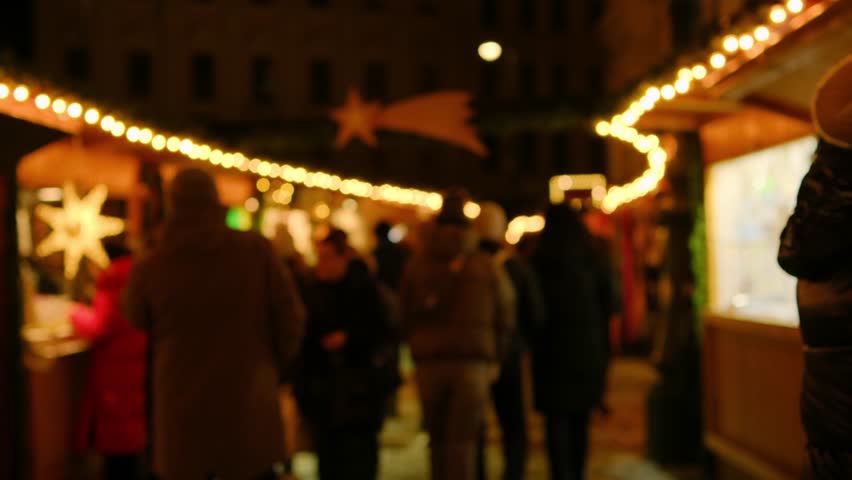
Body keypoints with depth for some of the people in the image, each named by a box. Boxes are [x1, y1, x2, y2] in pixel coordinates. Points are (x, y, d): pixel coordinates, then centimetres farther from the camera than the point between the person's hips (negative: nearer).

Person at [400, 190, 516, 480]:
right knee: (462, 441, -1)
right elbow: (505, 317, 4)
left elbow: (406, 317, 5)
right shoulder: (488, 268, 1)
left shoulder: (415, 266, 4)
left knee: (438, 438, 14)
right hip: (473, 361, -1)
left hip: (428, 361, 2)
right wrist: (494, 359, 14)